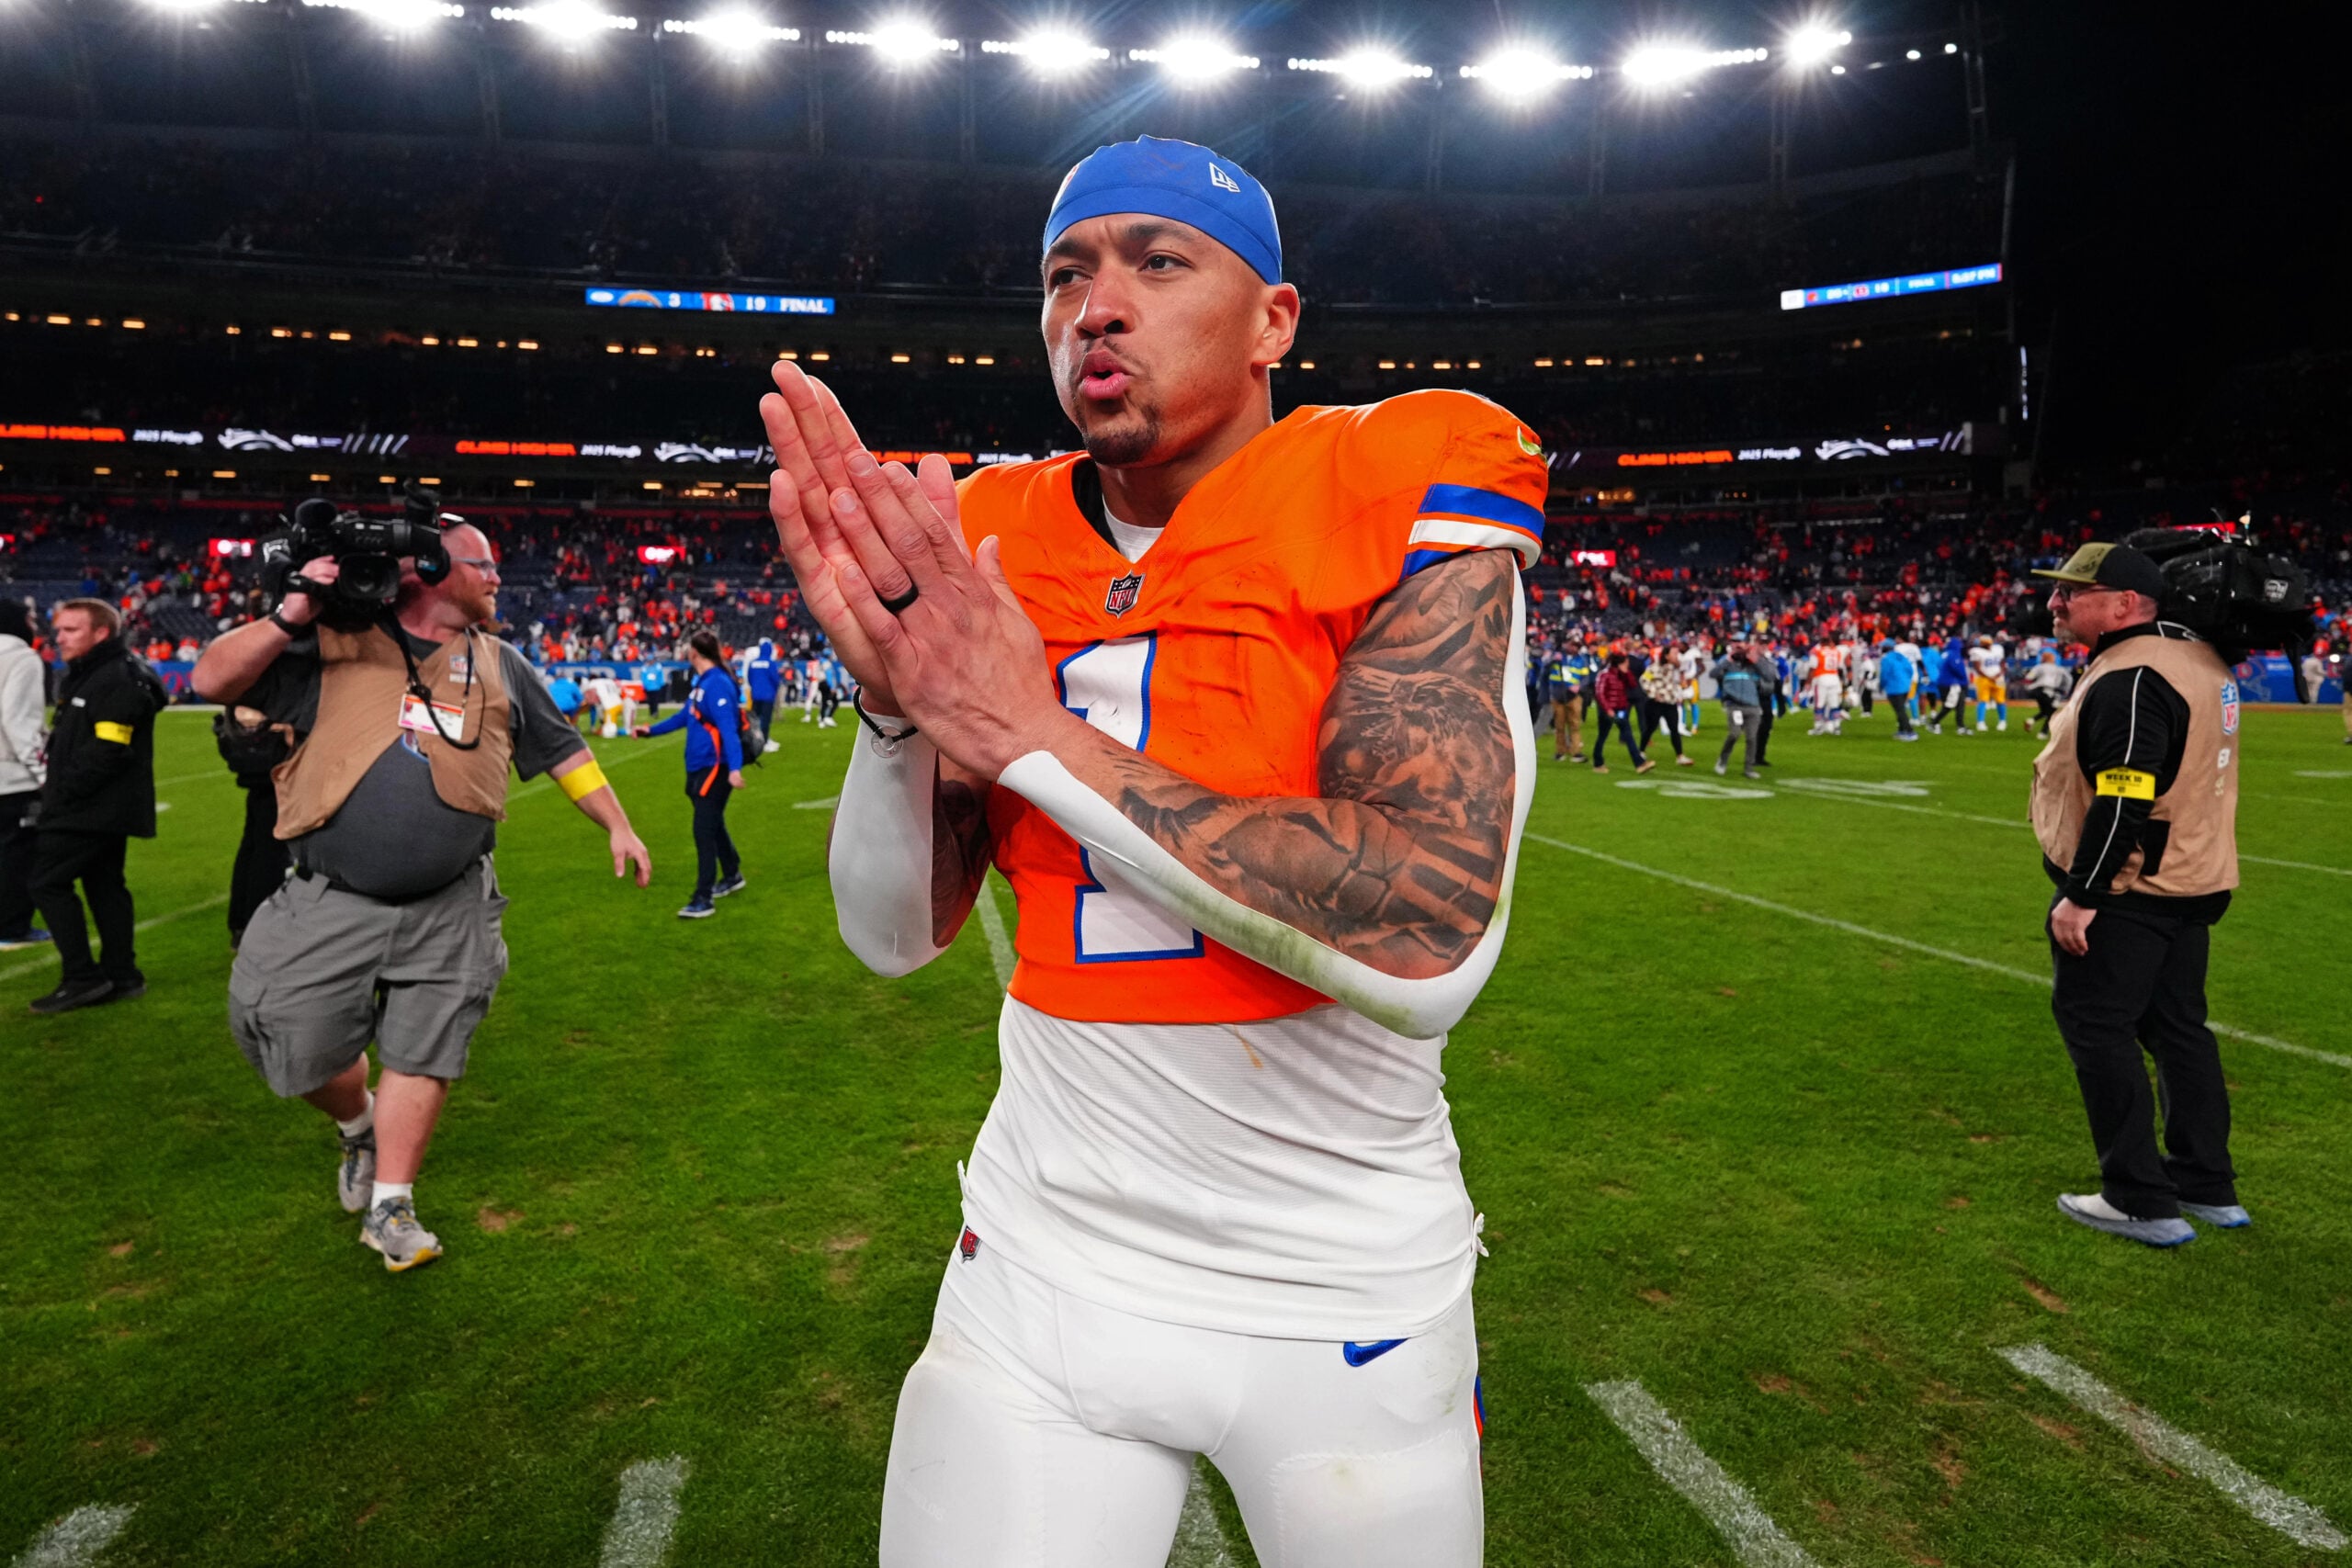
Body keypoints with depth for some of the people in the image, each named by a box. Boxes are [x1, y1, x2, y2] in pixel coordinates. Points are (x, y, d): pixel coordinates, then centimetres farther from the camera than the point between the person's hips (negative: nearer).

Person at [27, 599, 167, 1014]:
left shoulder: (121, 679, -18)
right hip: (105, 808, 11)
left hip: (98, 807, -11)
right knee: (104, 884, 13)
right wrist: (54, 786, 9)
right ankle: (121, 975, 19)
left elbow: (108, 751, -23)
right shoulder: (83, 676, 17)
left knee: (48, 881, -8)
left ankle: (83, 977, -4)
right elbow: (69, 742, 22)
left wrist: (63, 790, -17)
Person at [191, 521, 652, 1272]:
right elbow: (212, 680, -5)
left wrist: (617, 826, 15)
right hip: (331, 906, -2)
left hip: (450, 909, 2)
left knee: (421, 1055, 5)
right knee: (302, 1048, 4)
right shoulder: (331, 645, 0)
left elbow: (562, 750, 18)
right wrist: (290, 616, -17)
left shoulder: (501, 667, 11)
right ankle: (360, 1128, 38)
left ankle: (390, 1205, 21)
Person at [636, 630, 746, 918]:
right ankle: (732, 875, 40)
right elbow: (685, 716, 24)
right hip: (699, 767, 10)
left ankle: (703, 900, -4)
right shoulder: (701, 682, 10)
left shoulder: (717, 684, -20)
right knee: (713, 825, 22)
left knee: (704, 831, -8)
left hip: (715, 768, -10)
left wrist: (735, 768, -37)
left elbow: (728, 728, -29)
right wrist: (651, 730, 31)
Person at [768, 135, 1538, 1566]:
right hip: (1045, 1268, 3)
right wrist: (896, 695, -18)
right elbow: (897, 935, 1)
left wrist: (1035, 734, -24)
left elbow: (1429, 942, -27)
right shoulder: (990, 549, 0)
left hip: (1349, 1291, -2)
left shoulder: (1400, 506, -14)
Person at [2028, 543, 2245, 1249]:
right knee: (2178, 1027, 18)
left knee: (2097, 1028, -1)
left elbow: (2125, 800, -27)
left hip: (2123, 892, -10)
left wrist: (2080, 894, -23)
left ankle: (2141, 1203, 4)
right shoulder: (2196, 654, 11)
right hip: (2193, 884, 10)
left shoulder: (2128, 680, -21)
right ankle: (2208, 1187, 27)